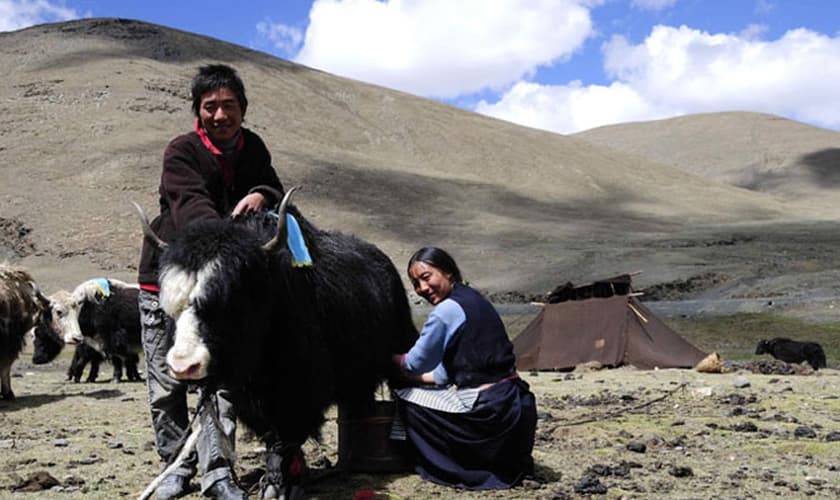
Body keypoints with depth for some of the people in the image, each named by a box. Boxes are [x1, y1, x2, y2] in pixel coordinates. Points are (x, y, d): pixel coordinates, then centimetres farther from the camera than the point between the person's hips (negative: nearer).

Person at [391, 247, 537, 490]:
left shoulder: (445, 311, -14)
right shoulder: (473, 299, 13)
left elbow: (415, 364, -1)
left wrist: (394, 358, 18)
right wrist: (419, 377, 26)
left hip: (490, 412, -9)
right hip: (517, 404, 9)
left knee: (405, 399, 3)